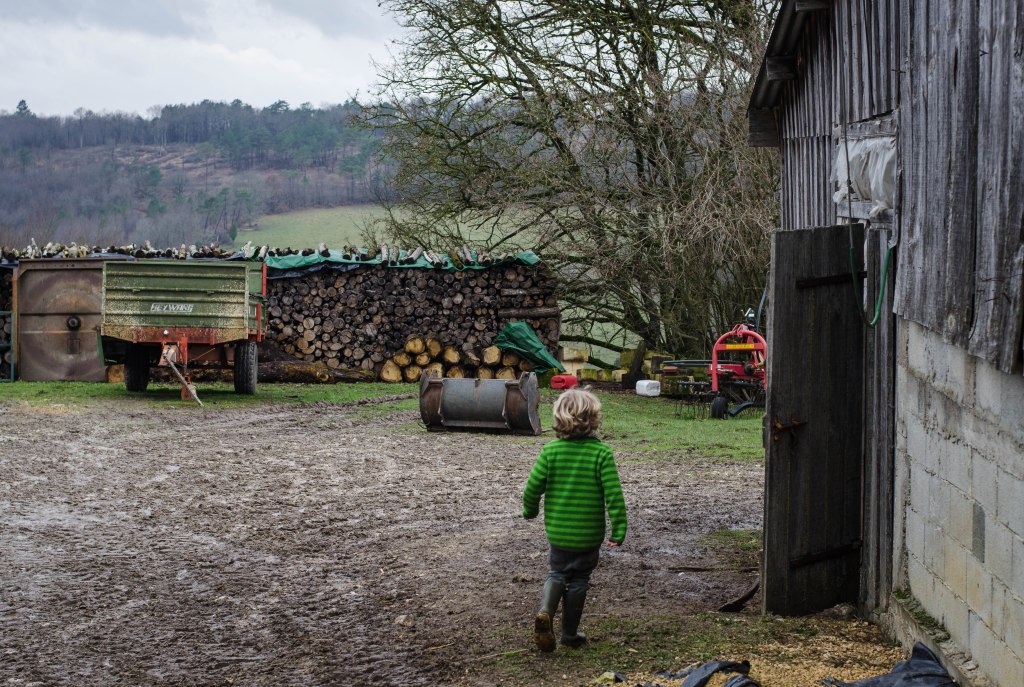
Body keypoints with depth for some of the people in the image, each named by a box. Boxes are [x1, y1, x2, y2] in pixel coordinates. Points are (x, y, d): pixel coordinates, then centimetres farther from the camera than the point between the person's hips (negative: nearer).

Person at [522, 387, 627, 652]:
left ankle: (545, 612, -8)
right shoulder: (602, 453, -14)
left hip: (557, 531, 2)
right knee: (578, 580, 14)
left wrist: (530, 510, 15)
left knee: (557, 573, 20)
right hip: (589, 535, -1)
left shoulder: (551, 450, -8)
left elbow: (533, 486, -5)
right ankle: (570, 633, 22)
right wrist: (618, 530, -9)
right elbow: (614, 494, -16)